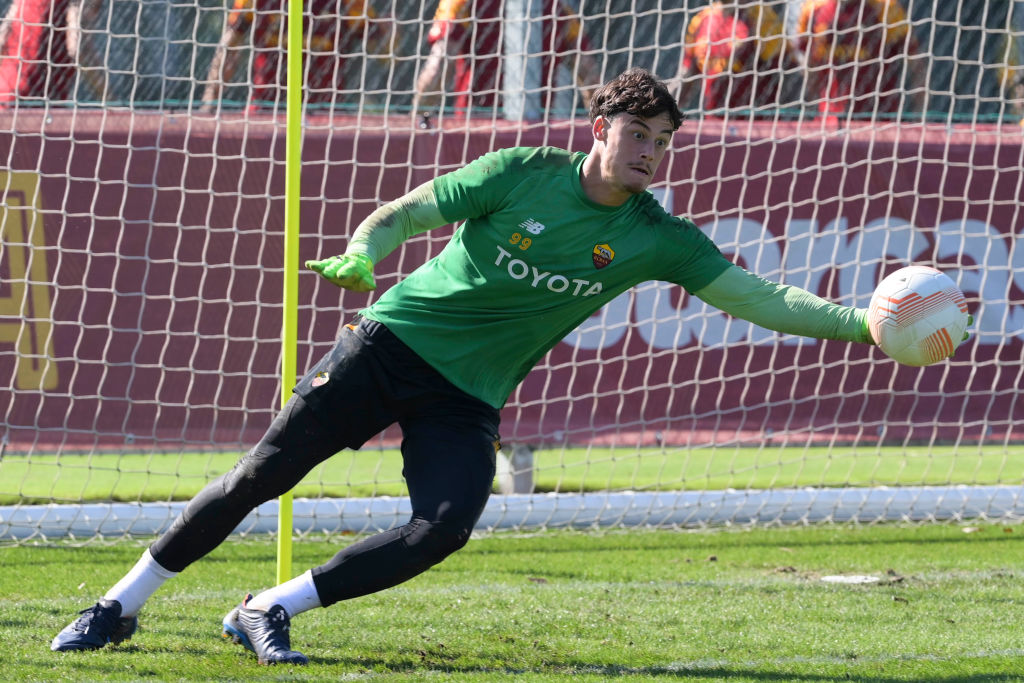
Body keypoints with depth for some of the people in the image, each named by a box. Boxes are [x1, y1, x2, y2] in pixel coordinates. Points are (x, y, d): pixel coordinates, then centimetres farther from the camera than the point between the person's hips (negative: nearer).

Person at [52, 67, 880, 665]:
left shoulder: (655, 239, -3)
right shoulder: (525, 174, -8)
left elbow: (762, 299, -5)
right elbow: (405, 213, -3)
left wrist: (862, 324, -16)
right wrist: (362, 254, -24)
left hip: (466, 398, 2)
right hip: (395, 340, -2)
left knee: (446, 527, -23)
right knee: (262, 474, -8)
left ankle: (270, 610, -11)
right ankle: (121, 605, 8)